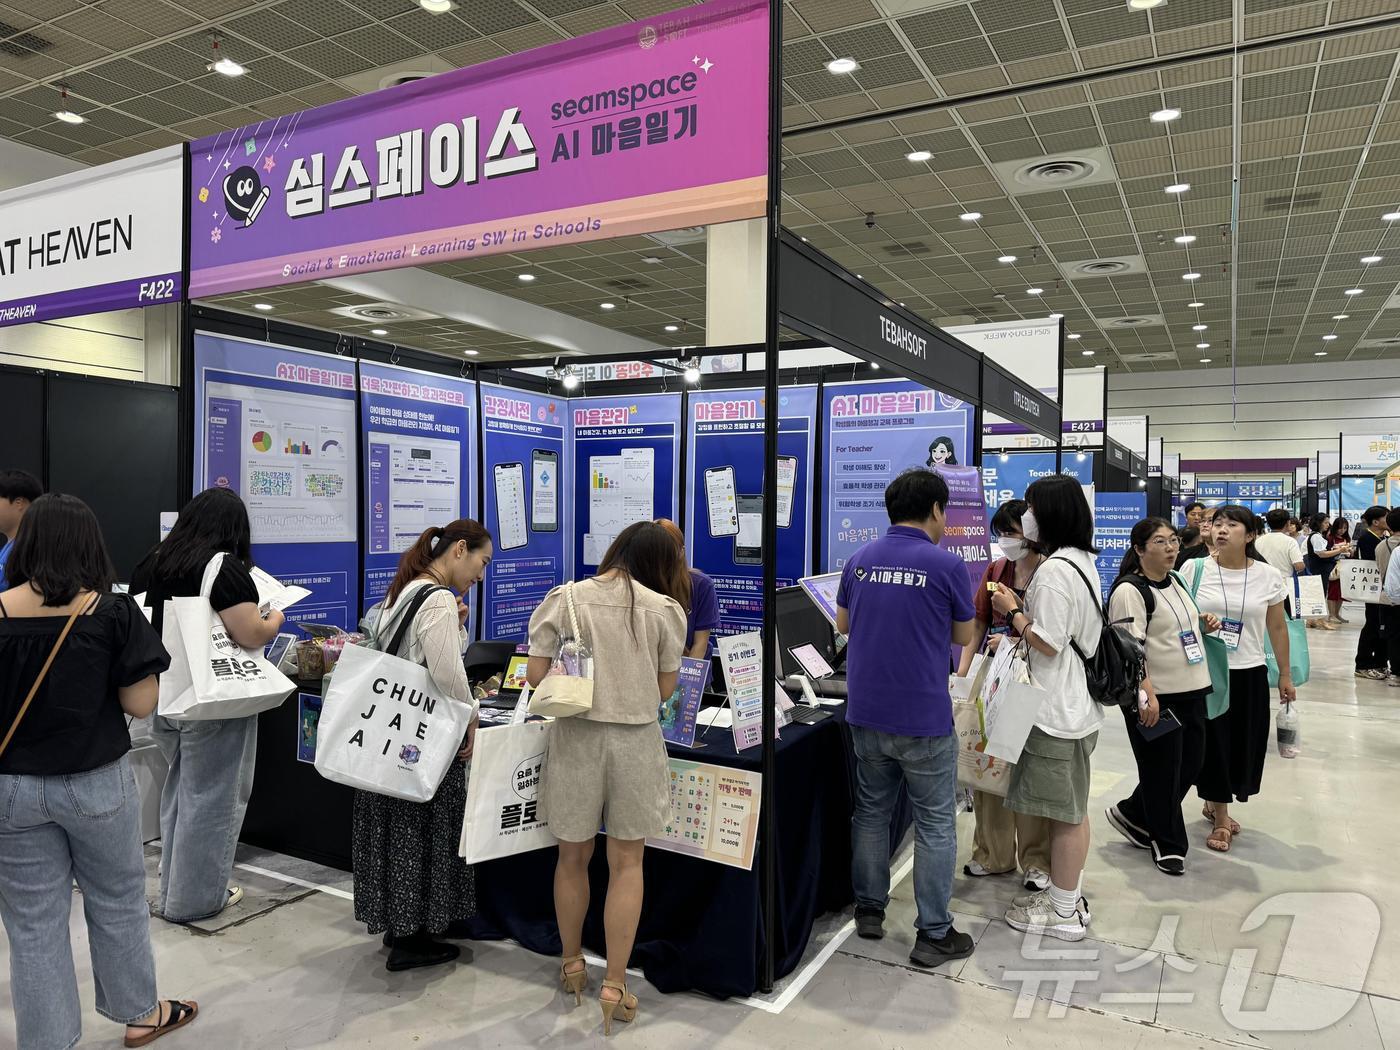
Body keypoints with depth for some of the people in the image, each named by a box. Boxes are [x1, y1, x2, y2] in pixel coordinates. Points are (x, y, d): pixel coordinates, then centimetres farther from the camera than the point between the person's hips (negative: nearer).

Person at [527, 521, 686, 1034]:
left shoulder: (564, 598, -5)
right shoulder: (665, 609, -7)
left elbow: (535, 675, -5)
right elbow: (665, 688, 0)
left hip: (575, 737, 1)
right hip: (635, 741, -1)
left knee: (573, 856, 19)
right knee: (627, 864, 13)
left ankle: (571, 963, 37)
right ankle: (614, 986, 17)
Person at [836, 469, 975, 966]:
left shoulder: (860, 559, 2)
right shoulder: (946, 564, -12)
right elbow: (963, 636, 2)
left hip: (866, 712, 5)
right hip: (923, 716, -5)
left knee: (871, 812, 18)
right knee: (935, 823, 8)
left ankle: (869, 910, 29)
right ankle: (933, 934, 14)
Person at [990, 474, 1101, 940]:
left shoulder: (1054, 570, -21)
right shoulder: (1083, 562, 10)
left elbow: (1048, 644, -21)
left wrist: (1012, 610, -8)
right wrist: (1022, 611, 11)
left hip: (1056, 710, -10)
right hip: (1076, 703, 10)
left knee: (1065, 813, 2)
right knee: (1072, 809, 19)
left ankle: (1064, 912, 15)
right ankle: (1067, 894, 32)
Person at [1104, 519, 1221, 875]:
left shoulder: (1176, 581, 12)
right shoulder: (1130, 590, -16)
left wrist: (1202, 624, 8)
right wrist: (1146, 694, -27)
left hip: (1191, 691, 9)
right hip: (1155, 698, -9)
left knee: (1191, 762, 15)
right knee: (1162, 772, 4)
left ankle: (1131, 814, 32)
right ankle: (1167, 844, 23)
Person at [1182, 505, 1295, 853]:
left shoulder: (1268, 576, -1)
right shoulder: (1194, 569, -6)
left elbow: (1278, 628, 8)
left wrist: (1285, 675, 11)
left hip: (1249, 674, 2)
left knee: (1245, 743, 10)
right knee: (1213, 742, 4)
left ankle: (1214, 802, 34)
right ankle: (1220, 816, 21)